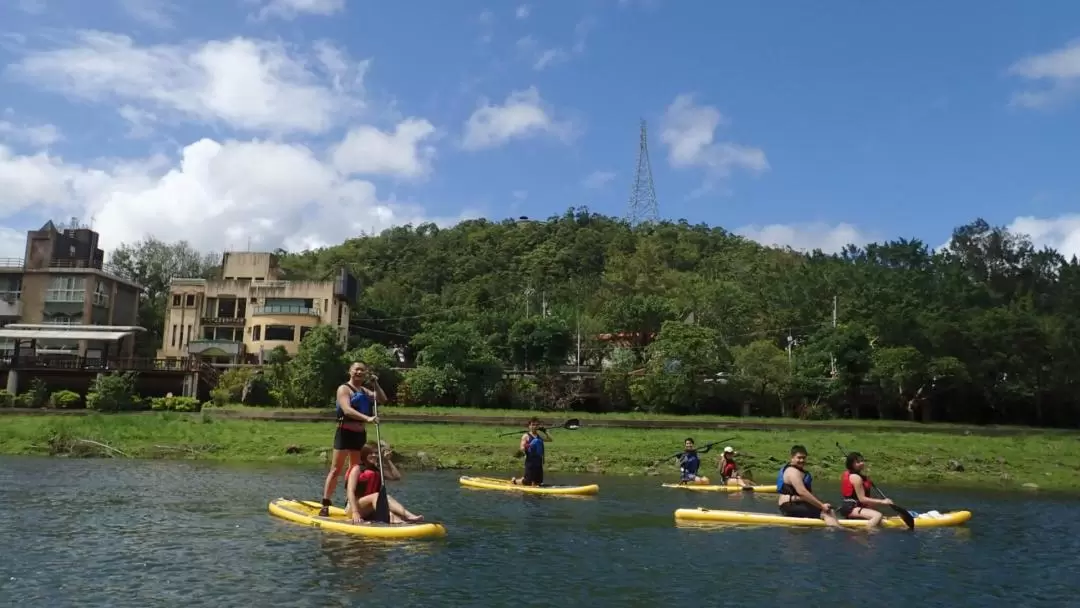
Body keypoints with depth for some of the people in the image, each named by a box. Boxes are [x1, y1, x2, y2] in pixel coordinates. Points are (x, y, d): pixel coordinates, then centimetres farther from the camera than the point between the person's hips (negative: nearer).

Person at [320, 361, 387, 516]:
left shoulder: (364, 390, 17)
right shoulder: (344, 389, -7)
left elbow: (383, 399, 12)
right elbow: (347, 410, -23)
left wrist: (375, 384, 2)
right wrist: (367, 418, -34)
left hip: (360, 433, 7)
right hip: (345, 432, -7)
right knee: (336, 470, -7)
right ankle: (325, 505, -5)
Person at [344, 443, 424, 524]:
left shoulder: (378, 470, 13)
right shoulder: (357, 469, -4)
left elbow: (397, 477, -1)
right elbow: (350, 491, -17)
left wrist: (387, 460, 2)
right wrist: (355, 512, -30)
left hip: (369, 511, 5)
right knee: (376, 495, -33)